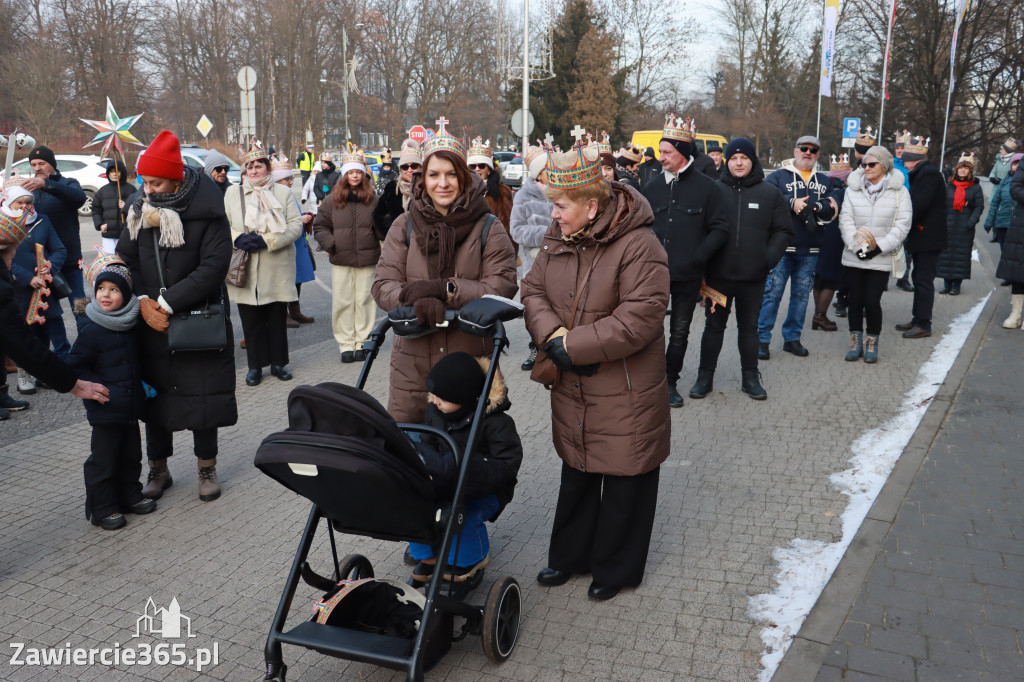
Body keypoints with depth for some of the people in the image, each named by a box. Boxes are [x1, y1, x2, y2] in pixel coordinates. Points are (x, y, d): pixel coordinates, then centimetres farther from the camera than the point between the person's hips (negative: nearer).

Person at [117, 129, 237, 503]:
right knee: (154, 394, 12)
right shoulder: (140, 208, 3)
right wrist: (143, 302, -10)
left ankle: (207, 468, 23)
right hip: (150, 321, 4)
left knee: (203, 396, 4)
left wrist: (167, 302, -18)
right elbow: (125, 258, 5)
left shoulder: (207, 211, -12)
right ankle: (158, 470, 28)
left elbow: (213, 267, -17)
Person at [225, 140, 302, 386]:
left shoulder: (283, 192, 6)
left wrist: (266, 241, -14)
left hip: (277, 271, -1)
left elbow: (295, 226, -3)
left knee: (277, 318, 7)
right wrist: (238, 238, -13)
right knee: (250, 321, 6)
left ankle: (279, 362, 21)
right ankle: (255, 366, 18)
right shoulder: (233, 193, 11)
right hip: (245, 272, 1)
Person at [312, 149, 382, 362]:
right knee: (342, 302, 3)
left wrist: (382, 239, -7)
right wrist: (329, 243, -5)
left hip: (367, 259, 0)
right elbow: (319, 225, 9)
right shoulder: (333, 199, 3)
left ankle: (362, 342, 16)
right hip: (341, 259, 0)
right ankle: (346, 344, 11)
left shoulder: (373, 198, 3)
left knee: (364, 301, 6)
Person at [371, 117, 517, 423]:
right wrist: (419, 301, -22)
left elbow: (502, 288, -12)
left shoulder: (488, 229, -1)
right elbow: (383, 285, -1)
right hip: (413, 365, 2)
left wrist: (445, 289, -22)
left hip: (470, 361, -1)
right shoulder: (405, 226, 6)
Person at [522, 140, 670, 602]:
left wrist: (573, 344, -22)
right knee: (575, 473, 21)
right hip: (572, 387, 7)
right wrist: (553, 336, -15)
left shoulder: (639, 246, -20)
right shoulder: (558, 240, 2)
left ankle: (615, 568, 29)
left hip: (626, 392, -6)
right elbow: (533, 290, 5)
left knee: (625, 479, 9)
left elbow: (640, 318, -26)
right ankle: (570, 555, 39)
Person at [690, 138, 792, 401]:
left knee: (749, 327, 13)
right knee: (714, 325, 8)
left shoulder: (770, 194, 3)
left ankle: (750, 377, 24)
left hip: (753, 277, 1)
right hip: (718, 274, -1)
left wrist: (769, 258, -8)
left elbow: (783, 231, 5)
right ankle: (705, 376, 18)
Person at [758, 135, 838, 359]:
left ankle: (792, 338, 20)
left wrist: (814, 207, -16)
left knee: (801, 294, 9)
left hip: (810, 250, 4)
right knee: (772, 292, -6)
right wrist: (792, 203, -20)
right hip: (782, 247, -4)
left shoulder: (824, 182, 16)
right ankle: (762, 339, 2)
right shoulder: (778, 177, 5)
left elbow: (833, 210, 3)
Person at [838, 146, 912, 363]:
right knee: (855, 301, 6)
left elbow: (902, 225, -3)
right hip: (853, 257, 2)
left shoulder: (899, 191, 0)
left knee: (872, 302, -4)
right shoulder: (853, 189, 4)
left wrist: (879, 247, -13)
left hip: (881, 259, -2)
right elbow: (845, 221, 0)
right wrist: (857, 246, -12)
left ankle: (872, 344, 15)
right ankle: (856, 342, 22)